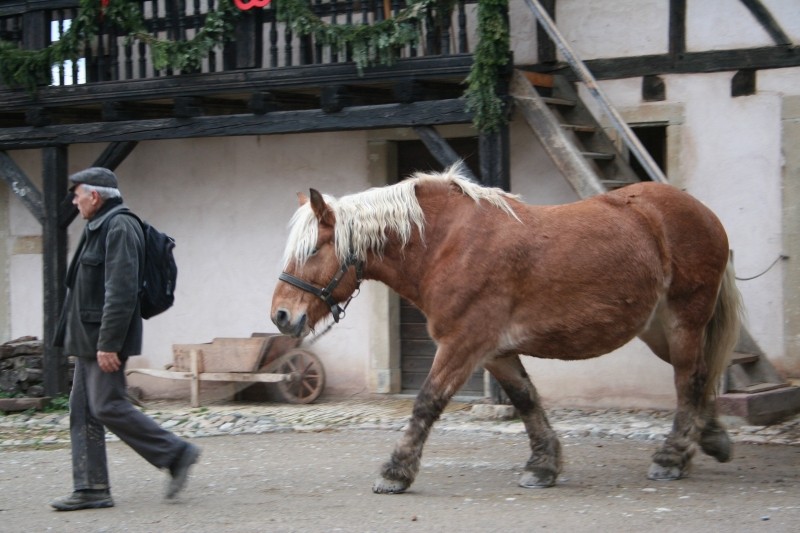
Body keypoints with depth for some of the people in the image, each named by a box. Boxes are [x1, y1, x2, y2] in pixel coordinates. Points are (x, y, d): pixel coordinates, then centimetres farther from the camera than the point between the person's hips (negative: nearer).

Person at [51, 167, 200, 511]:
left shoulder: (119, 228, -15)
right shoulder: (99, 228, 18)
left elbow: (121, 292, -22)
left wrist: (108, 343, -25)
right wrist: (77, 338, 19)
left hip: (105, 340, -10)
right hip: (88, 340, 10)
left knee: (108, 407, -11)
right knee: (82, 413, 7)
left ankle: (176, 454, -1)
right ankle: (91, 489, 9)